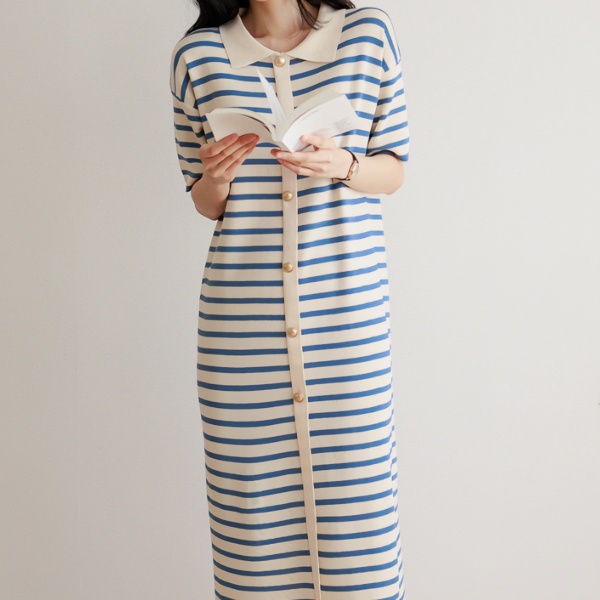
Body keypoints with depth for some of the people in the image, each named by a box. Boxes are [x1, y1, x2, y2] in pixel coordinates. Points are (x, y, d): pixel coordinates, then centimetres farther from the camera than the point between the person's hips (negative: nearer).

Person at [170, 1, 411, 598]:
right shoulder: (197, 55, 6)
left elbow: (393, 172, 9)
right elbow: (205, 205, 13)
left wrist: (341, 164, -11)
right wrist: (215, 179, -9)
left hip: (348, 304, 0)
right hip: (241, 314, 1)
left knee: (356, 486, 2)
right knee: (251, 491, 4)